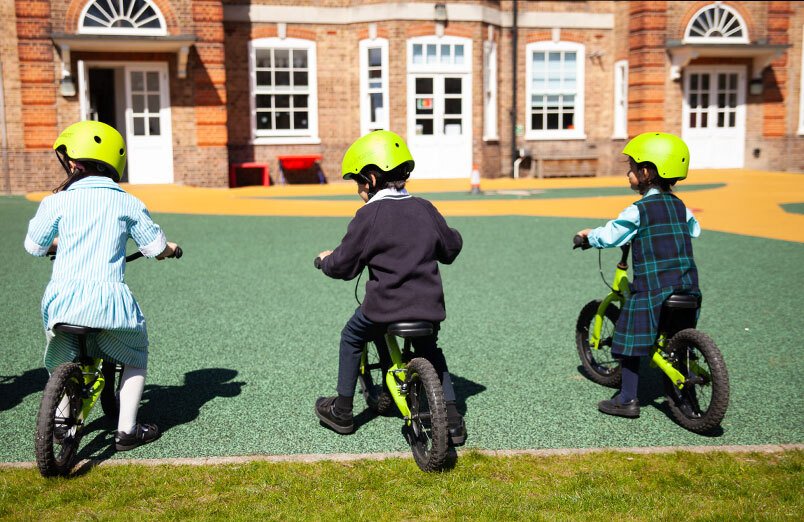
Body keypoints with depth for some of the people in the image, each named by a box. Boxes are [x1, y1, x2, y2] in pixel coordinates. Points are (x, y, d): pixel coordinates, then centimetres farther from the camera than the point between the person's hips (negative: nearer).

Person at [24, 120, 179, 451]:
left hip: (62, 299, 1)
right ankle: (127, 429, 15)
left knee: (61, 363, 27)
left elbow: (33, 246, 16)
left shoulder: (57, 202, 5)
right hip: (108, 298, -1)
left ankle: (60, 420, 28)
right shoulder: (127, 203, 5)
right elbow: (156, 249, 9)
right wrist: (170, 249, 33)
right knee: (135, 359, 20)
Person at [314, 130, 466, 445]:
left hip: (385, 306, -4)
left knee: (351, 338, 21)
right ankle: (452, 418, 19)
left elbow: (344, 265, -3)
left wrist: (326, 260, 19)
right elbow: (451, 247, 18)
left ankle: (342, 410, 27)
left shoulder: (369, 215, -8)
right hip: (429, 305, 4)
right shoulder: (424, 209, 6)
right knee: (430, 350, 28)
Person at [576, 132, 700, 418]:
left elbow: (608, 236, -7)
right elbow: (694, 230, 28)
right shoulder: (680, 206, 10)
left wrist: (588, 233, 13)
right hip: (687, 286, 6)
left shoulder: (639, 210, -10)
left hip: (652, 288, -6)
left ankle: (627, 400, 5)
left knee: (631, 339, 2)